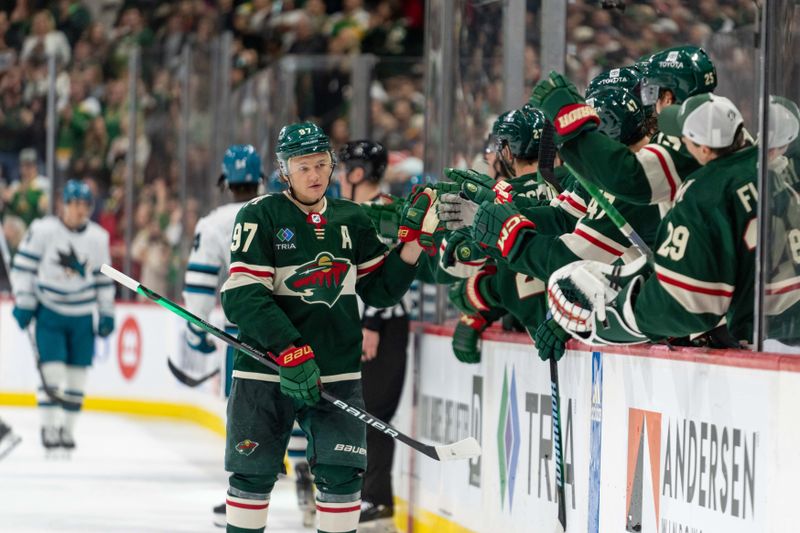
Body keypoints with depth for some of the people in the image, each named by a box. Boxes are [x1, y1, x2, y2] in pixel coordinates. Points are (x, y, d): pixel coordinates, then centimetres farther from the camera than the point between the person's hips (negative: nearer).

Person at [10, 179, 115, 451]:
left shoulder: (98, 237, 1)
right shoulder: (43, 230, -11)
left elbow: (103, 278, 10)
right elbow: (23, 266, -6)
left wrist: (106, 314, 8)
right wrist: (23, 303, -10)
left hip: (82, 315, 3)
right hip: (49, 310, -3)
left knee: (77, 374, 4)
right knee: (52, 369, -11)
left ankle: (67, 428, 16)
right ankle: (48, 427, -2)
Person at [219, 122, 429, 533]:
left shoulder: (352, 221, 9)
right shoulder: (260, 217, -6)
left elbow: (380, 290, 13)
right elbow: (242, 296, -14)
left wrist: (413, 242, -1)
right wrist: (290, 351, -23)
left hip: (337, 372, 3)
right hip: (266, 371, -3)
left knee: (342, 473, -2)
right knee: (253, 473, 4)